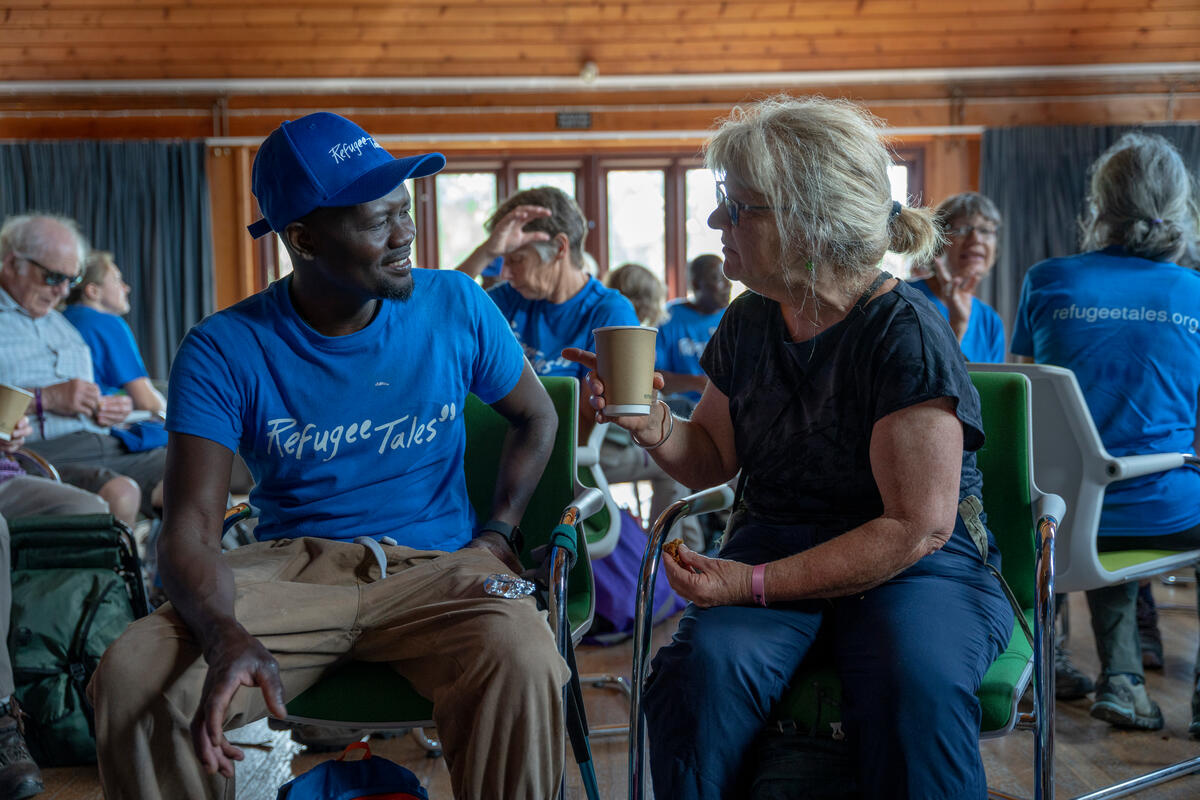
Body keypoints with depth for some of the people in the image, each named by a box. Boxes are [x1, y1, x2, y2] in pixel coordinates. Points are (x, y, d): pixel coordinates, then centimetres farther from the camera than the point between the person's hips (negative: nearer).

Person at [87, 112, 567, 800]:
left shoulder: (455, 306, 1)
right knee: (135, 678, -28)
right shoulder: (226, 350, -6)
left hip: (434, 564, 1)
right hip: (292, 569, 0)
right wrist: (227, 637, -34)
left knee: (522, 663, -35)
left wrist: (500, 533, 1)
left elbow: (536, 416, 17)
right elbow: (190, 531, -13)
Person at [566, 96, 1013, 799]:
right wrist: (655, 427, -5)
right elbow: (714, 458, 18)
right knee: (704, 668, -27)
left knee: (917, 686, -36)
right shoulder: (748, 323, 6)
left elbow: (918, 526, -16)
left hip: (914, 564, -4)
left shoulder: (904, 333, -15)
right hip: (776, 542, 4)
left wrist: (757, 583, -20)